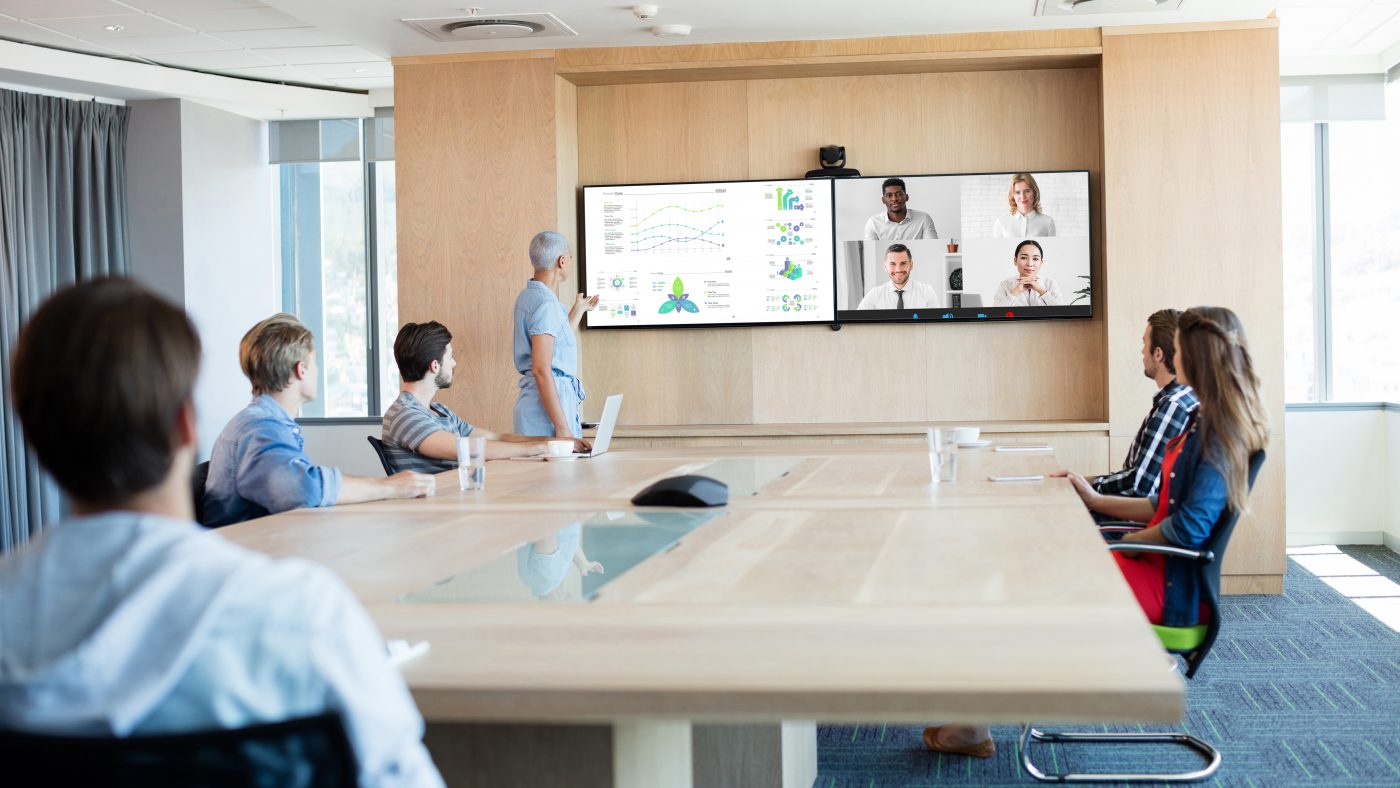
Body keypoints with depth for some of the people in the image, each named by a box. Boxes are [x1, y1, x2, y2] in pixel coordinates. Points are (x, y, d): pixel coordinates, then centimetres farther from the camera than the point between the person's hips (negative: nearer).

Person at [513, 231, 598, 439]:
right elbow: (541, 369, -22)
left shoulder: (528, 296, 16)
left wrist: (578, 311, 42)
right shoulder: (545, 304, -16)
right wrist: (562, 427, -23)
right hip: (549, 400, -10)